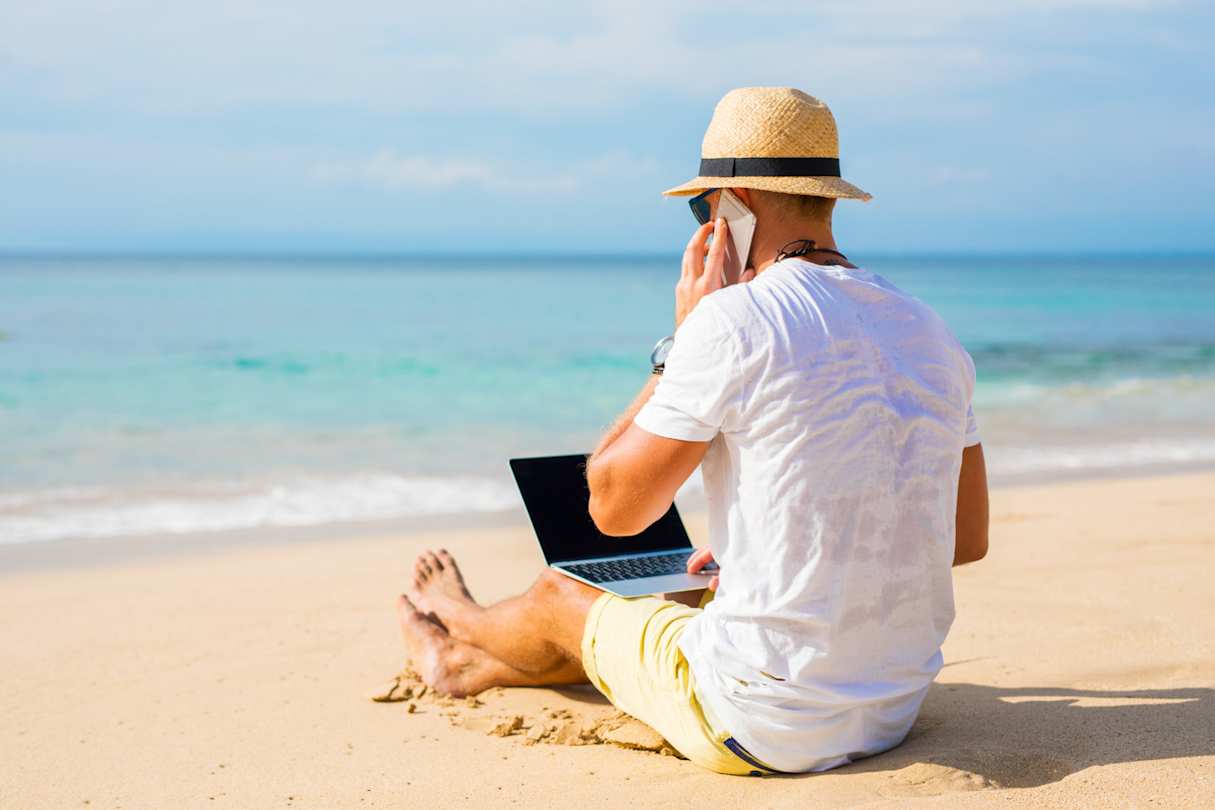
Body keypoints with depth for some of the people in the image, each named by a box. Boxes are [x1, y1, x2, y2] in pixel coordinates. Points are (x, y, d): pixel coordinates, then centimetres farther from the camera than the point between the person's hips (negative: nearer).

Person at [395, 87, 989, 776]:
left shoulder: (733, 321, -17)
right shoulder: (932, 333, 3)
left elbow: (614, 507, -7)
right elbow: (968, 537, 13)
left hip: (764, 729, -6)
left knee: (560, 596, 23)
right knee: (662, 602, 33)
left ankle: (465, 626, 58)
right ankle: (470, 668, 58)